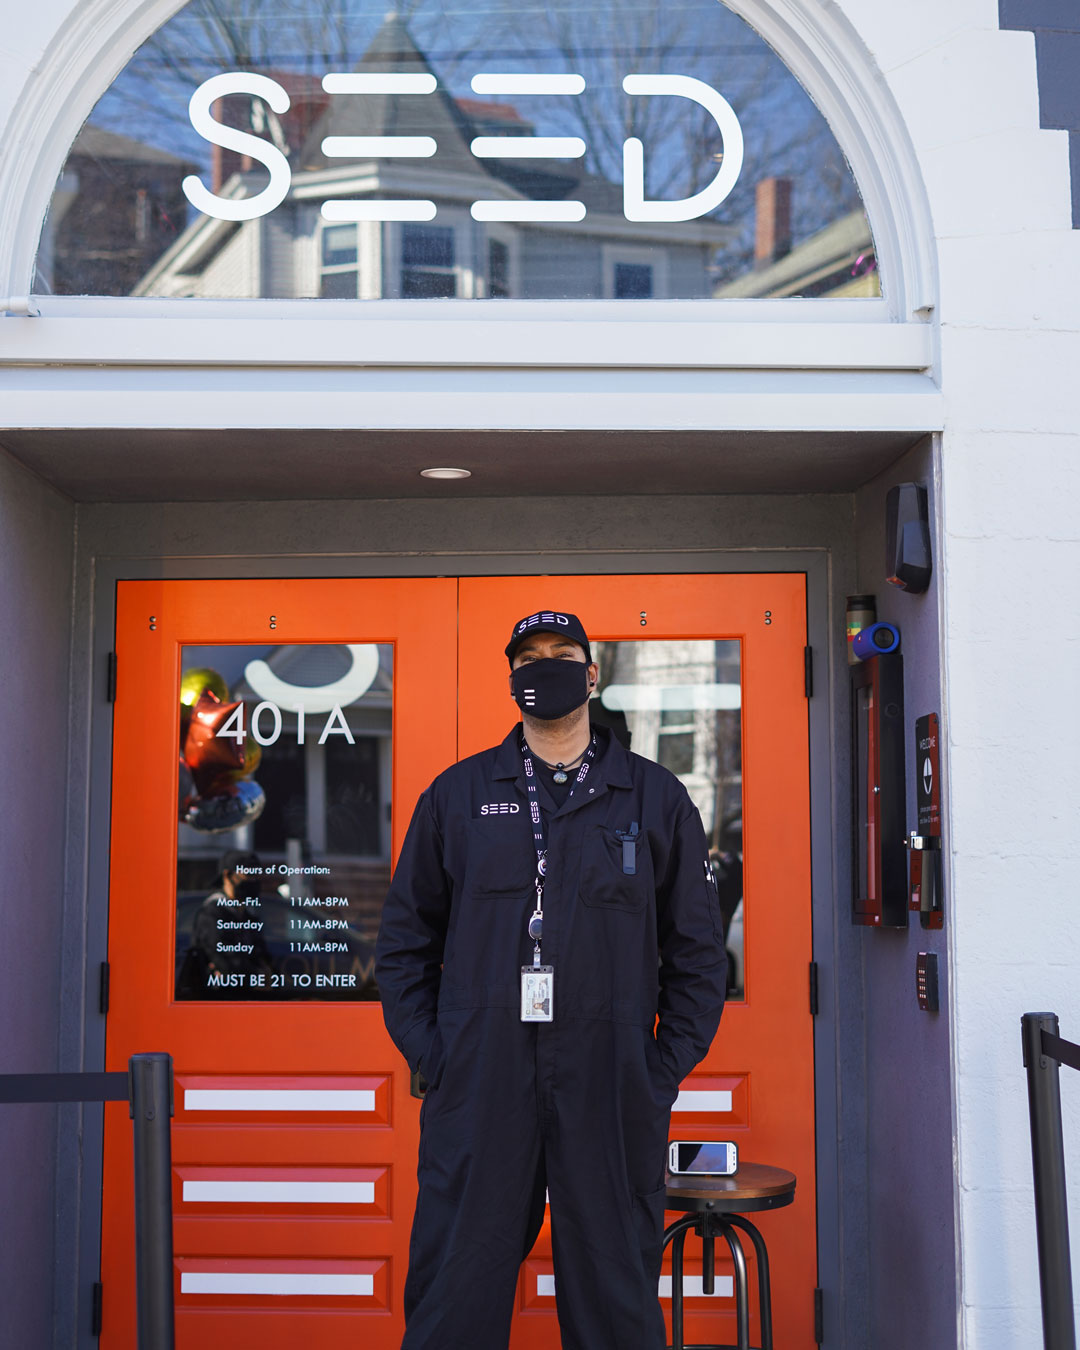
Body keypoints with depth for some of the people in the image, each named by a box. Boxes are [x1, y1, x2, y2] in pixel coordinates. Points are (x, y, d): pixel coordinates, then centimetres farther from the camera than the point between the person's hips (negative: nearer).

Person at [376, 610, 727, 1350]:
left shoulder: (657, 798, 8)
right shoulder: (457, 794, 9)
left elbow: (697, 948, 9)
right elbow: (406, 936, 12)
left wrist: (666, 1068, 1)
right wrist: (428, 1054, 2)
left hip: (612, 1095, 0)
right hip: (478, 1091, 0)